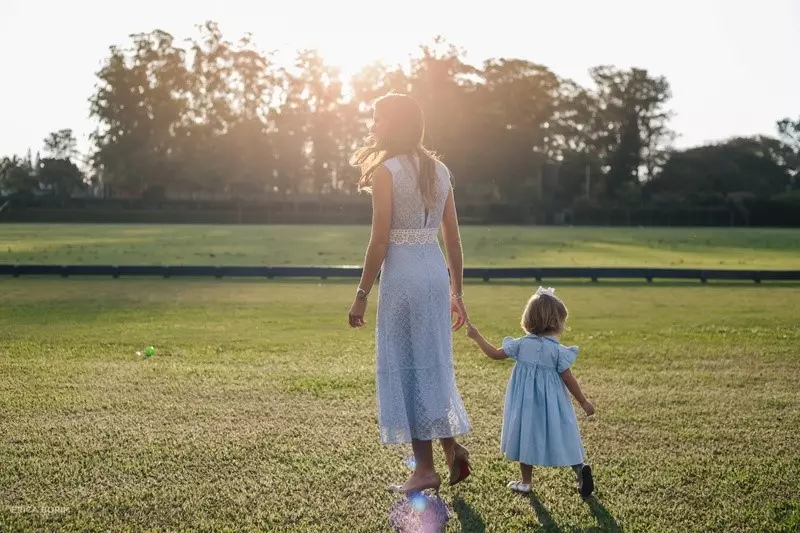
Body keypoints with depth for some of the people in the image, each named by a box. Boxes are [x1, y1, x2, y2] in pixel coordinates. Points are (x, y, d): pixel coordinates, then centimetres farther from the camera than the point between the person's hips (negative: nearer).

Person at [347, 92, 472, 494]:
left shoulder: (387, 170, -9)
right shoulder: (439, 169, 10)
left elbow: (380, 240, -13)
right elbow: (453, 239, 11)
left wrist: (362, 294, -8)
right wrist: (456, 293, 16)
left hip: (402, 273, -6)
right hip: (436, 272, 6)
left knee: (407, 368, 3)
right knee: (433, 365, 18)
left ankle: (425, 468, 8)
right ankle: (453, 448, 12)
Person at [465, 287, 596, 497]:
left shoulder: (521, 344, -4)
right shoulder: (558, 350, -10)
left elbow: (495, 354, 6)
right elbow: (568, 379, -9)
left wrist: (477, 336, 17)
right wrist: (583, 402, 0)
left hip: (526, 402, 1)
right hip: (550, 402, -1)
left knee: (527, 437, 12)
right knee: (558, 435, 10)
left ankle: (525, 482, 18)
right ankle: (579, 467, -6)